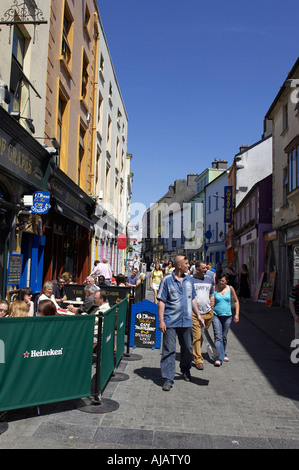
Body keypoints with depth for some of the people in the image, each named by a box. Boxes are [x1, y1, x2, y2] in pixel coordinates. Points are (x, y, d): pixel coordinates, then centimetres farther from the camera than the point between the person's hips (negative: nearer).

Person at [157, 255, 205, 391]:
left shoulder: (189, 279, 10)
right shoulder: (167, 280, -6)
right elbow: (161, 302, -7)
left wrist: (198, 315, 16)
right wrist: (161, 321, -12)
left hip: (186, 321, 5)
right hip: (170, 322, -5)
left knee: (187, 348, 16)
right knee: (169, 350, -4)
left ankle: (185, 370, 39)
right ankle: (168, 379, 4)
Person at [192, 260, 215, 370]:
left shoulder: (209, 279, 13)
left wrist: (212, 302, 5)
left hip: (208, 312, 5)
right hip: (194, 313, -4)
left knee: (202, 336, 12)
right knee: (196, 336, -7)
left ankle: (194, 353, 29)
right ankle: (198, 359, -1)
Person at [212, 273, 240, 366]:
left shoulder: (230, 289, 2)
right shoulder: (214, 288, -4)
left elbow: (236, 301, 10)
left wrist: (237, 314, 3)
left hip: (227, 316, 2)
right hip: (216, 315, -2)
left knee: (224, 337, 13)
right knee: (218, 337, -12)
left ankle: (223, 354, 33)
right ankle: (219, 358, -13)